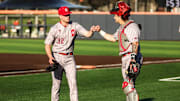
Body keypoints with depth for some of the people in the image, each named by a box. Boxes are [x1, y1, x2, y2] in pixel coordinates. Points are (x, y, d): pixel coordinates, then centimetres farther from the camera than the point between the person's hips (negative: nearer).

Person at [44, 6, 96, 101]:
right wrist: (50, 57, -22)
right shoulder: (55, 28, -7)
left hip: (69, 58, 2)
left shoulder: (75, 26, 0)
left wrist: (92, 31, -34)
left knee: (73, 83, -5)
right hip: (57, 58, -2)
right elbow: (47, 45, -5)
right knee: (56, 84, 2)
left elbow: (87, 34, -10)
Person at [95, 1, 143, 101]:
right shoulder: (122, 27, 19)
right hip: (125, 59, 10)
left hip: (132, 58, -10)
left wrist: (132, 60, -32)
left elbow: (135, 44, -24)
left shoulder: (131, 26, -14)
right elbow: (113, 38, 33)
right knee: (128, 86, 14)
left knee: (128, 86, -14)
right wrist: (100, 31, 29)